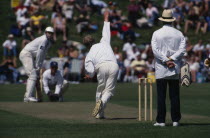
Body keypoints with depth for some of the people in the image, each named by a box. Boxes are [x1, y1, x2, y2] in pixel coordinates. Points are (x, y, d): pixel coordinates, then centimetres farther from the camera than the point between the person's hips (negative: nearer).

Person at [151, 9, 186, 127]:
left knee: (161, 96, 0)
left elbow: (155, 50, -9)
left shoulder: (157, 34, 0)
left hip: (161, 69, -2)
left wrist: (166, 60, -9)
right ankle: (175, 120, 3)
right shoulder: (179, 34, 5)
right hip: (175, 69, 2)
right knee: (175, 95, 5)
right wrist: (171, 59, -8)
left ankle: (161, 120, -3)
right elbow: (182, 49, -5)